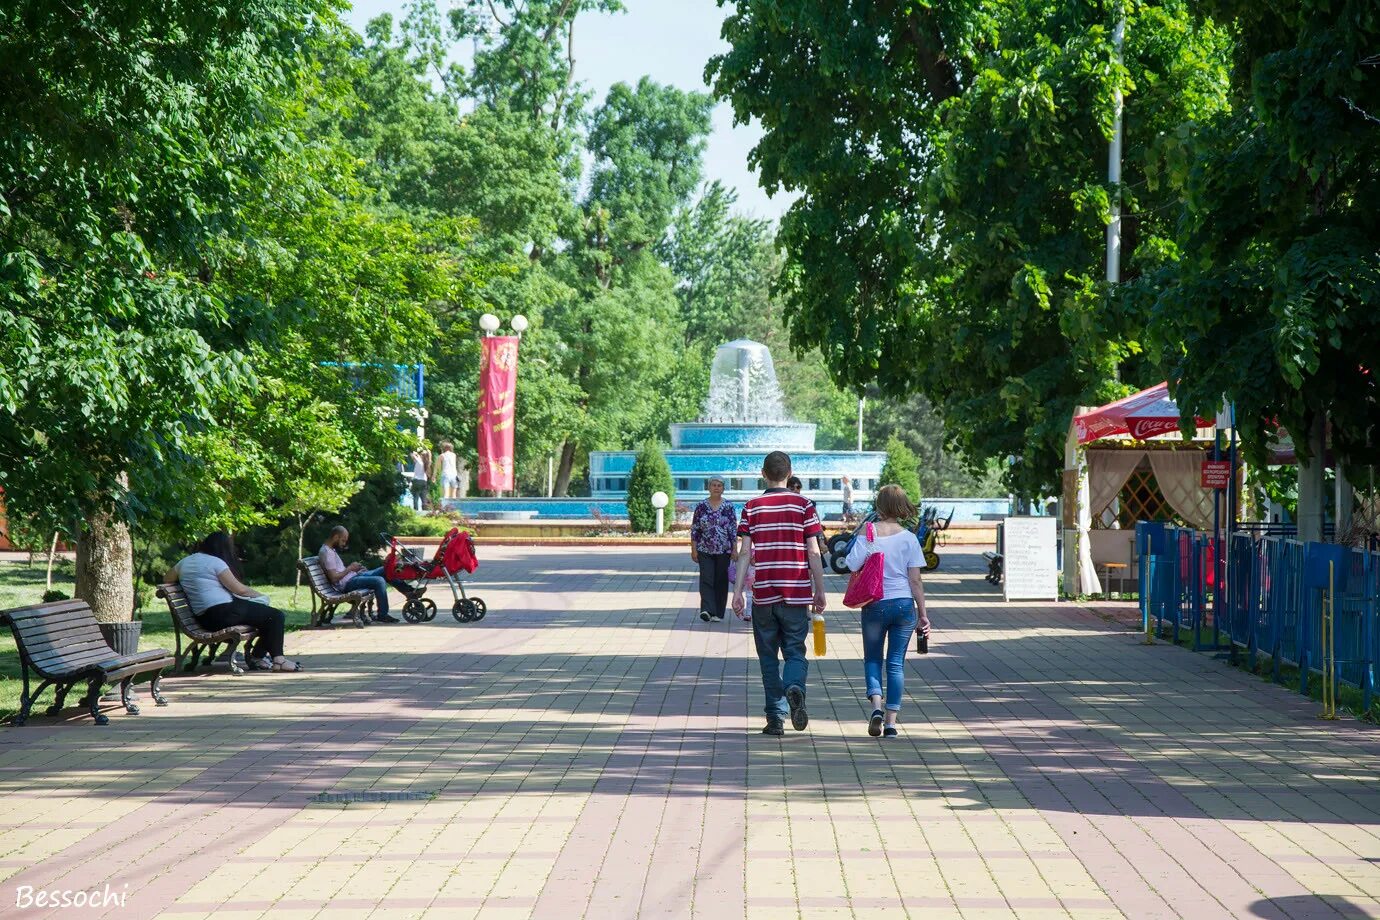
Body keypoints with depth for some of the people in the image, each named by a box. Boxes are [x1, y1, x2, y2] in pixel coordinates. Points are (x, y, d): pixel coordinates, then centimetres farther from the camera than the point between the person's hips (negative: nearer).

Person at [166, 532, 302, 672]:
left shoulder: (185, 562, 15)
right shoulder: (215, 562, -8)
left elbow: (168, 578, 32)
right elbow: (239, 589, -8)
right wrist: (260, 594, 8)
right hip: (223, 612, -9)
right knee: (276, 616, -3)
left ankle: (257, 657, 26)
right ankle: (278, 660, -3)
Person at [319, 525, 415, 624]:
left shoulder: (331, 549, 16)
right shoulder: (326, 552, -17)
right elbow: (334, 578, -23)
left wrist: (352, 567, 6)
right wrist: (350, 568, -13)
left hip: (352, 576, 11)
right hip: (347, 584, -11)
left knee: (385, 570, 8)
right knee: (379, 581, -25)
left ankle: (408, 591, 13)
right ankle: (382, 615, -15)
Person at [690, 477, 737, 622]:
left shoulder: (729, 507, 2)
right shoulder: (701, 506, 3)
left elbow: (734, 530, 2)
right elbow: (694, 529, 5)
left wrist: (734, 549, -3)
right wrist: (693, 549, 1)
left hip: (724, 550, 0)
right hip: (705, 550, 0)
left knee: (721, 581, 4)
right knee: (706, 579, -12)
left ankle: (718, 613, 12)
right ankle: (707, 610, -21)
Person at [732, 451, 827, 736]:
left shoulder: (752, 507, 2)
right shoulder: (802, 505, 0)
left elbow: (744, 553, -3)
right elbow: (813, 553, -1)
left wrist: (737, 592, 0)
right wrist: (820, 592, 6)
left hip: (763, 594, 0)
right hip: (797, 593, 0)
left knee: (768, 658, 10)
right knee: (795, 652, 8)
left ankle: (776, 717, 7)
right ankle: (795, 689, -23)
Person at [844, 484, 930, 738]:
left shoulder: (867, 536, -5)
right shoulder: (909, 538, -3)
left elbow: (854, 570, -6)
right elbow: (915, 581, -3)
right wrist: (923, 614, 4)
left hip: (874, 605, -1)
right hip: (903, 604, 1)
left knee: (872, 659, 15)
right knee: (896, 662, 7)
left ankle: (876, 705, -9)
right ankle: (891, 721, 3)